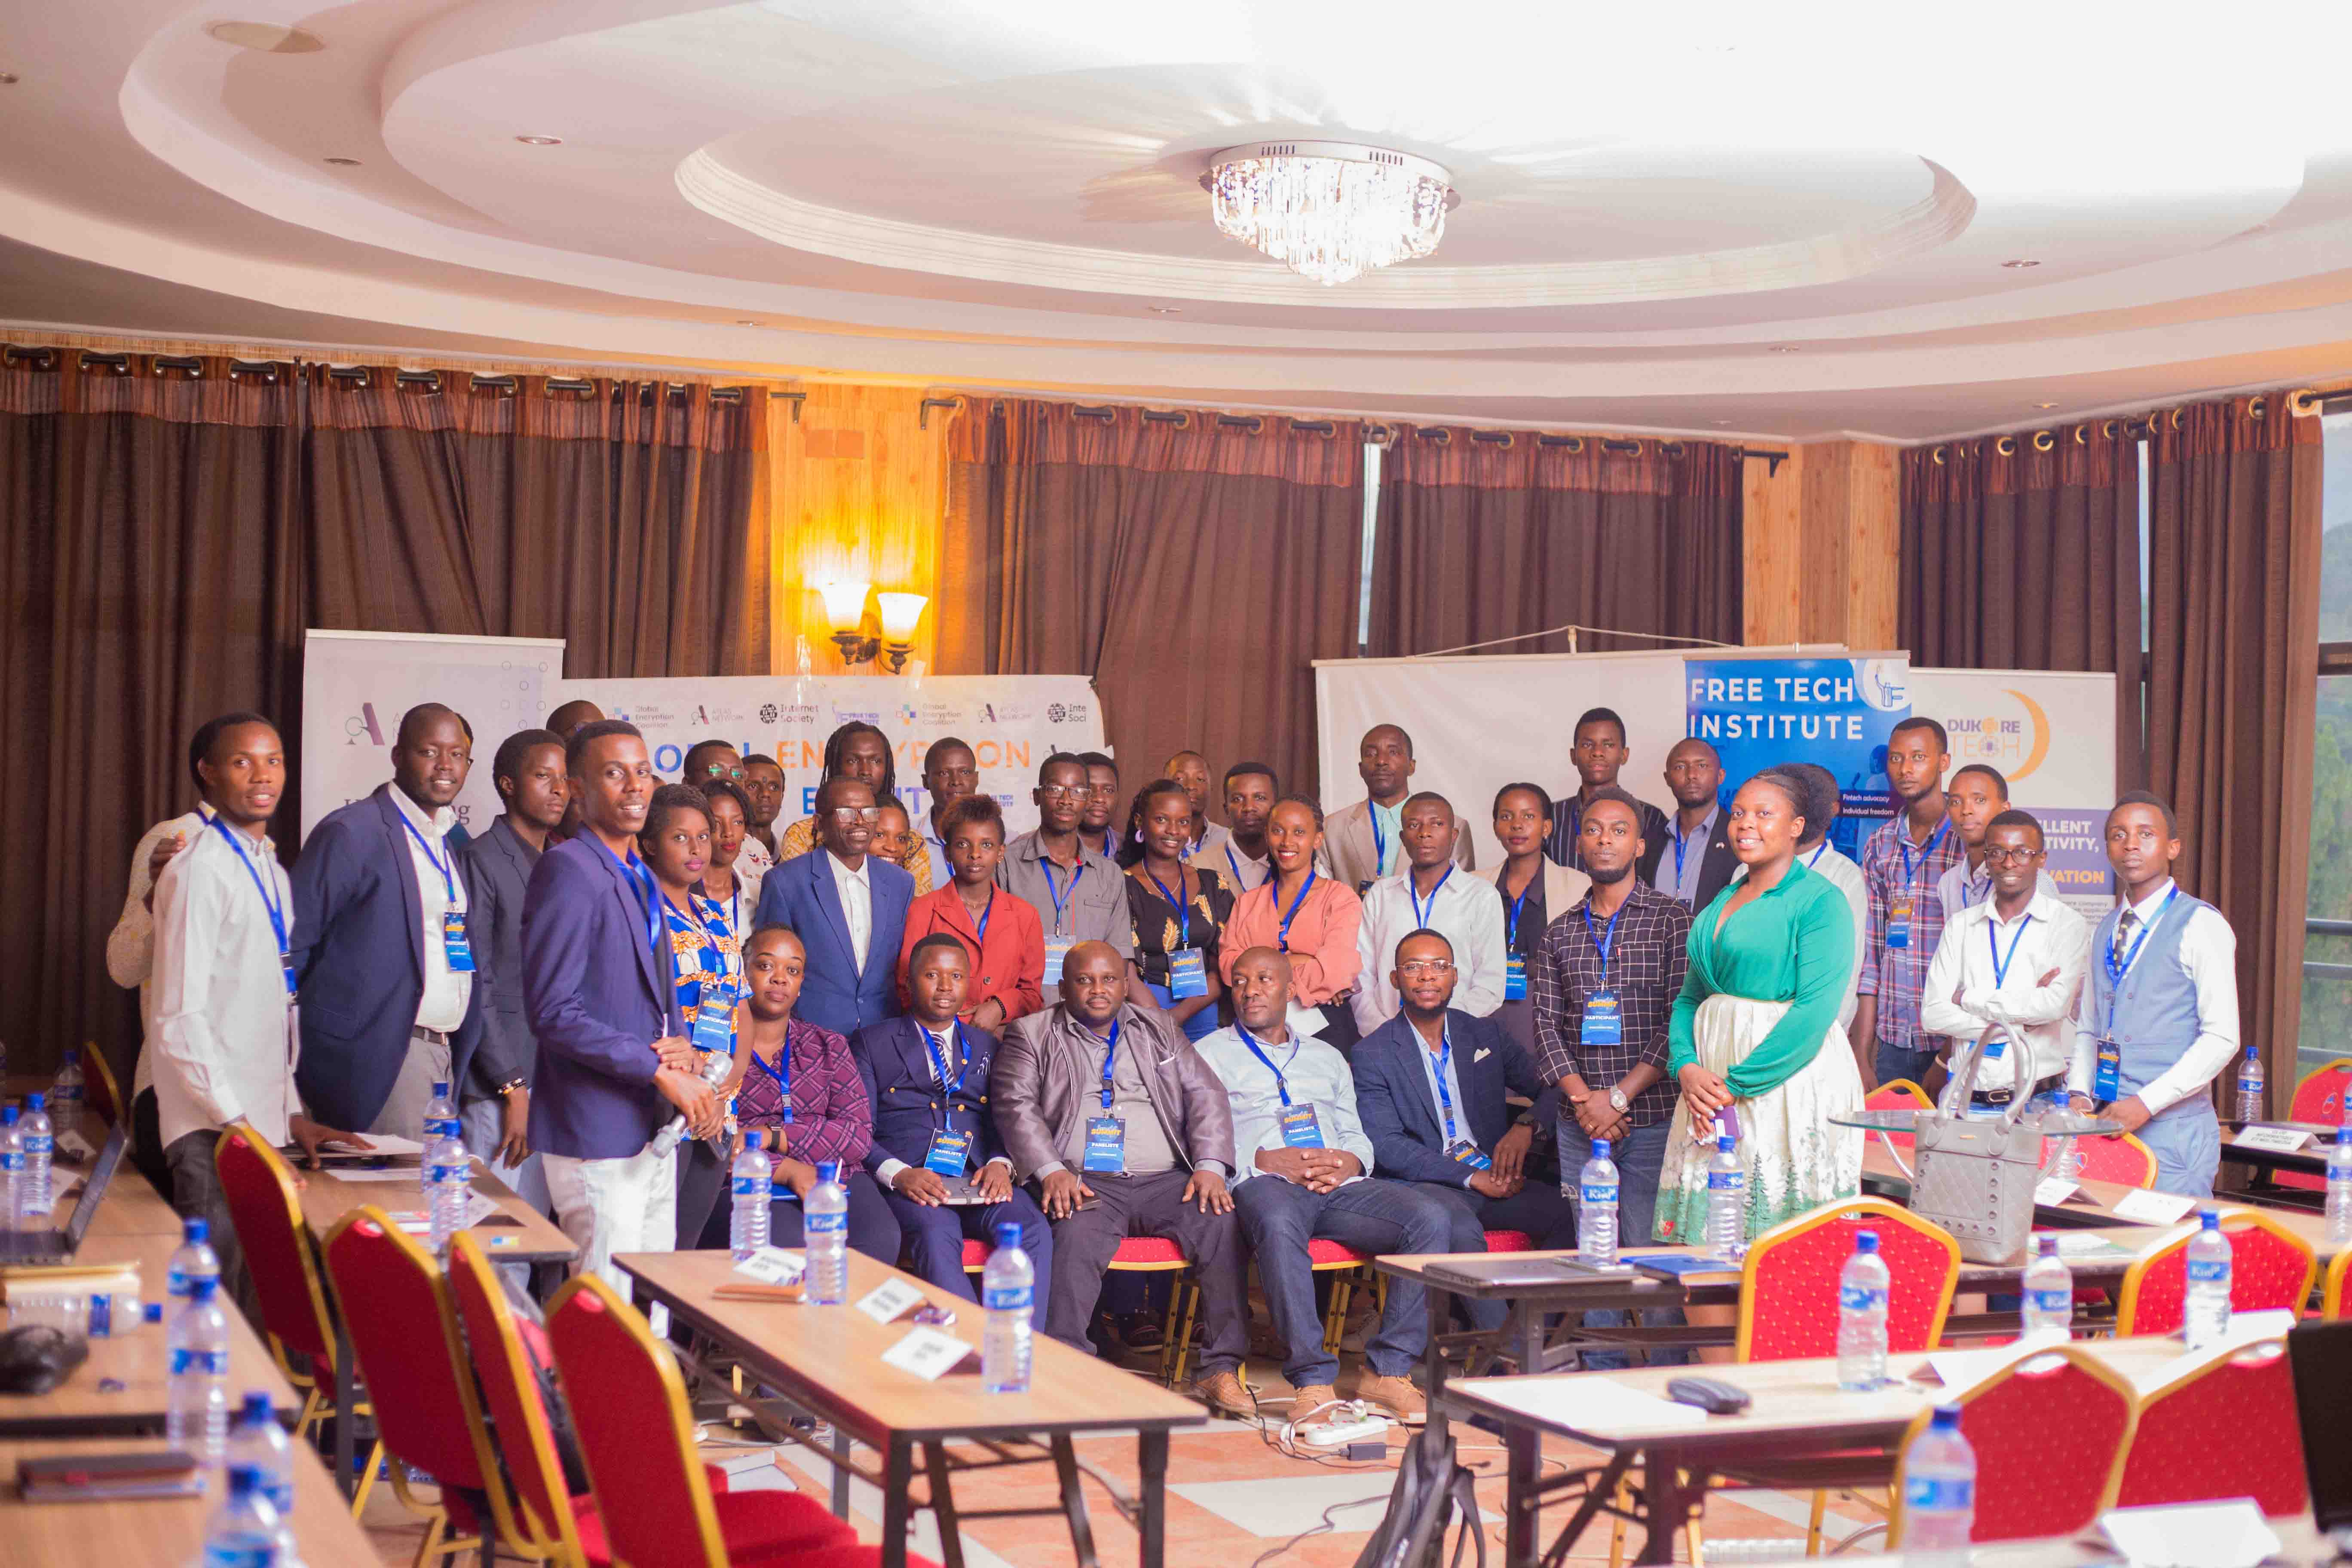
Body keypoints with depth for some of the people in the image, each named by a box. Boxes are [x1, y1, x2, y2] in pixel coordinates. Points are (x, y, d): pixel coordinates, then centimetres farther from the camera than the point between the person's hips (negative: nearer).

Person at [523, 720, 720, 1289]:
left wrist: (684, 1052, 0)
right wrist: (662, 1072, -19)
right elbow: (554, 1012, -19)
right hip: (599, 1131, -9)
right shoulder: (567, 870, -12)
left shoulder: (640, 876, 16)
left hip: (655, 1128, 9)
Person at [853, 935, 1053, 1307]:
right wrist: (897, 1173, -14)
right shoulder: (873, 1042, 15)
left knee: (1034, 1230, -29)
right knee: (937, 1236, -36)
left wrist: (1001, 1164, -5)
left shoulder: (987, 1047, 26)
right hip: (910, 1178, -3)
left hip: (980, 1180, 3)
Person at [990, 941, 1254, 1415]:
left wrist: (1209, 1167, -3)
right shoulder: (1032, 1034, 13)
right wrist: (1052, 1171, -16)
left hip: (1166, 1180, 3)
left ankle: (1222, 1372, -24)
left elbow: (1206, 1095, 14)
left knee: (1223, 1225, -25)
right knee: (1078, 1239, -36)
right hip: (1085, 1181, -2)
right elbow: (1016, 1105, 0)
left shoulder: (1158, 1029, 22)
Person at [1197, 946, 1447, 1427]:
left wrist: (1347, 1162, -2)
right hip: (1263, 1184, -4)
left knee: (1431, 1219, -24)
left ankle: (1389, 1371, -23)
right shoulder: (1211, 1055, 18)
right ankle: (1312, 1382, -41)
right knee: (1279, 1224, -42)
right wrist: (1264, 1161, -12)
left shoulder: (1327, 1058, 31)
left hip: (1339, 1186, 4)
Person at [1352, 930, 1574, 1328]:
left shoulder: (1486, 1034, 16)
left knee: (1570, 1213, -23)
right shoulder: (1373, 1055, 2)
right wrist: (1470, 1177, -15)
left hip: (1495, 1175, 4)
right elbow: (1385, 1147, -7)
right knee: (1461, 1229, -36)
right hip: (1425, 1185, -4)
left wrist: (1526, 1126, -7)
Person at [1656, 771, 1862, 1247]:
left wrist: (1738, 1084, -16)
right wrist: (1687, 1068, -4)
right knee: (1708, 1232, 5)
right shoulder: (1723, 903, 17)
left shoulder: (1820, 900, -6)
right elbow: (1690, 998, 16)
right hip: (1713, 1075, 7)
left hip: (1791, 1077, -7)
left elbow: (1815, 1011, -16)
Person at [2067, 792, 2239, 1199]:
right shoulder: (2106, 931, 15)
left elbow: (2222, 1038, -12)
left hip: (2172, 1129, -6)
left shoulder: (2201, 925, -6)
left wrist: (2145, 1104, -17)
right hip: (2104, 1126, 6)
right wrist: (2079, 1096, 2)